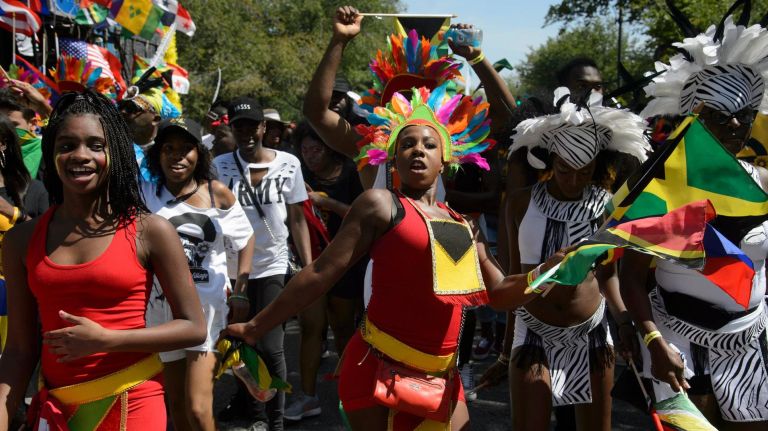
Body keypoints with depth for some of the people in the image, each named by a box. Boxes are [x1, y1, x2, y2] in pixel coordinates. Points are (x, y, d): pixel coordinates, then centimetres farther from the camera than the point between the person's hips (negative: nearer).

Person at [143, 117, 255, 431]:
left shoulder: (217, 193, -3)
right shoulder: (145, 193, -2)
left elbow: (246, 238, 7)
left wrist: (240, 293, 0)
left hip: (209, 303, -2)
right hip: (162, 305, 2)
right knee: (176, 404, 14)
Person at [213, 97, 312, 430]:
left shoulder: (288, 164, -2)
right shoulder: (220, 166, -3)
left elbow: (297, 219, 3)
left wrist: (310, 268, -1)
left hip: (272, 266, -1)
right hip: (232, 266, 1)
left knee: (269, 347, -5)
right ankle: (243, 397, 43)